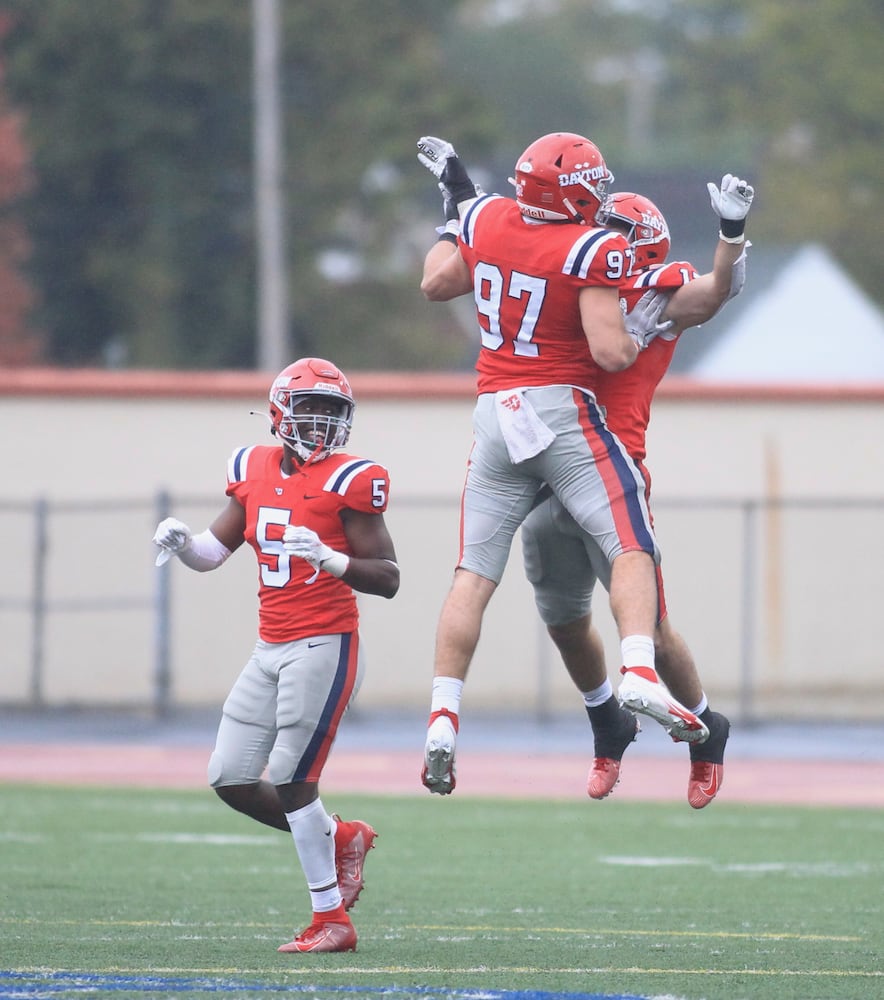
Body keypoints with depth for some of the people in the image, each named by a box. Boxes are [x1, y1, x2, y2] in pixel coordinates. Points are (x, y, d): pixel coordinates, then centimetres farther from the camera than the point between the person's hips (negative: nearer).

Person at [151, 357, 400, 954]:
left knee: (291, 781, -8)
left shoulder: (347, 481, -9)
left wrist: (329, 558, -27)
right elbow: (213, 552, 17)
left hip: (324, 647, -7)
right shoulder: (255, 470, 9)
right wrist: (181, 541, -4)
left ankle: (332, 921, 2)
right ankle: (341, 837, 25)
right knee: (230, 778, 6)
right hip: (271, 651, 7)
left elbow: (388, 579, -11)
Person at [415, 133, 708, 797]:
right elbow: (610, 353, -18)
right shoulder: (593, 250, -13)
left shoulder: (485, 220, 3)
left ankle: (443, 721, 1)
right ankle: (640, 675, -26)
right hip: (563, 411, -5)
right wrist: (639, 337, 4)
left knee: (475, 574, 7)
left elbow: (436, 285, 21)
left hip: (495, 414, 5)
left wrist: (456, 205, 32)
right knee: (632, 548, -4)